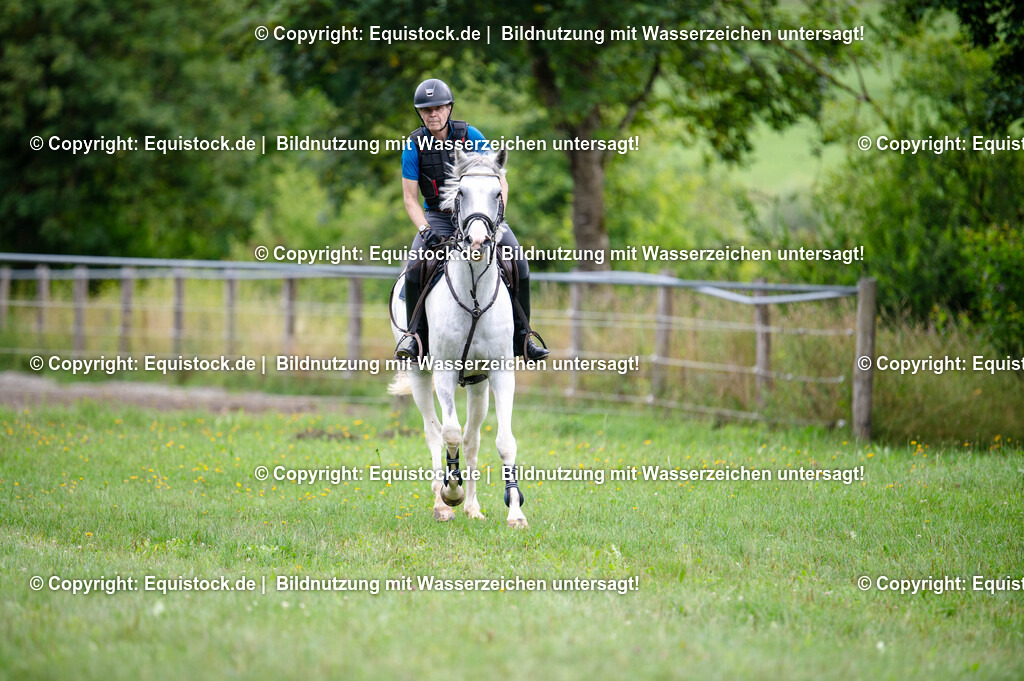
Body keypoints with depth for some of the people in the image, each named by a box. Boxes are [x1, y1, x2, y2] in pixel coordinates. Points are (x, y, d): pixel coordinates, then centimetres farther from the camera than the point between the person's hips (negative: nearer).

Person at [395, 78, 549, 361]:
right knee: (414, 267, -27)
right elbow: (410, 199, -2)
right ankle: (416, 333, -9)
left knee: (518, 263, -18)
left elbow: (500, 181, -1)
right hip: (438, 217, 0)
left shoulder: (469, 136, -4)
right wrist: (425, 230, -19)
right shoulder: (414, 146, -4)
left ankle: (521, 336, -4)